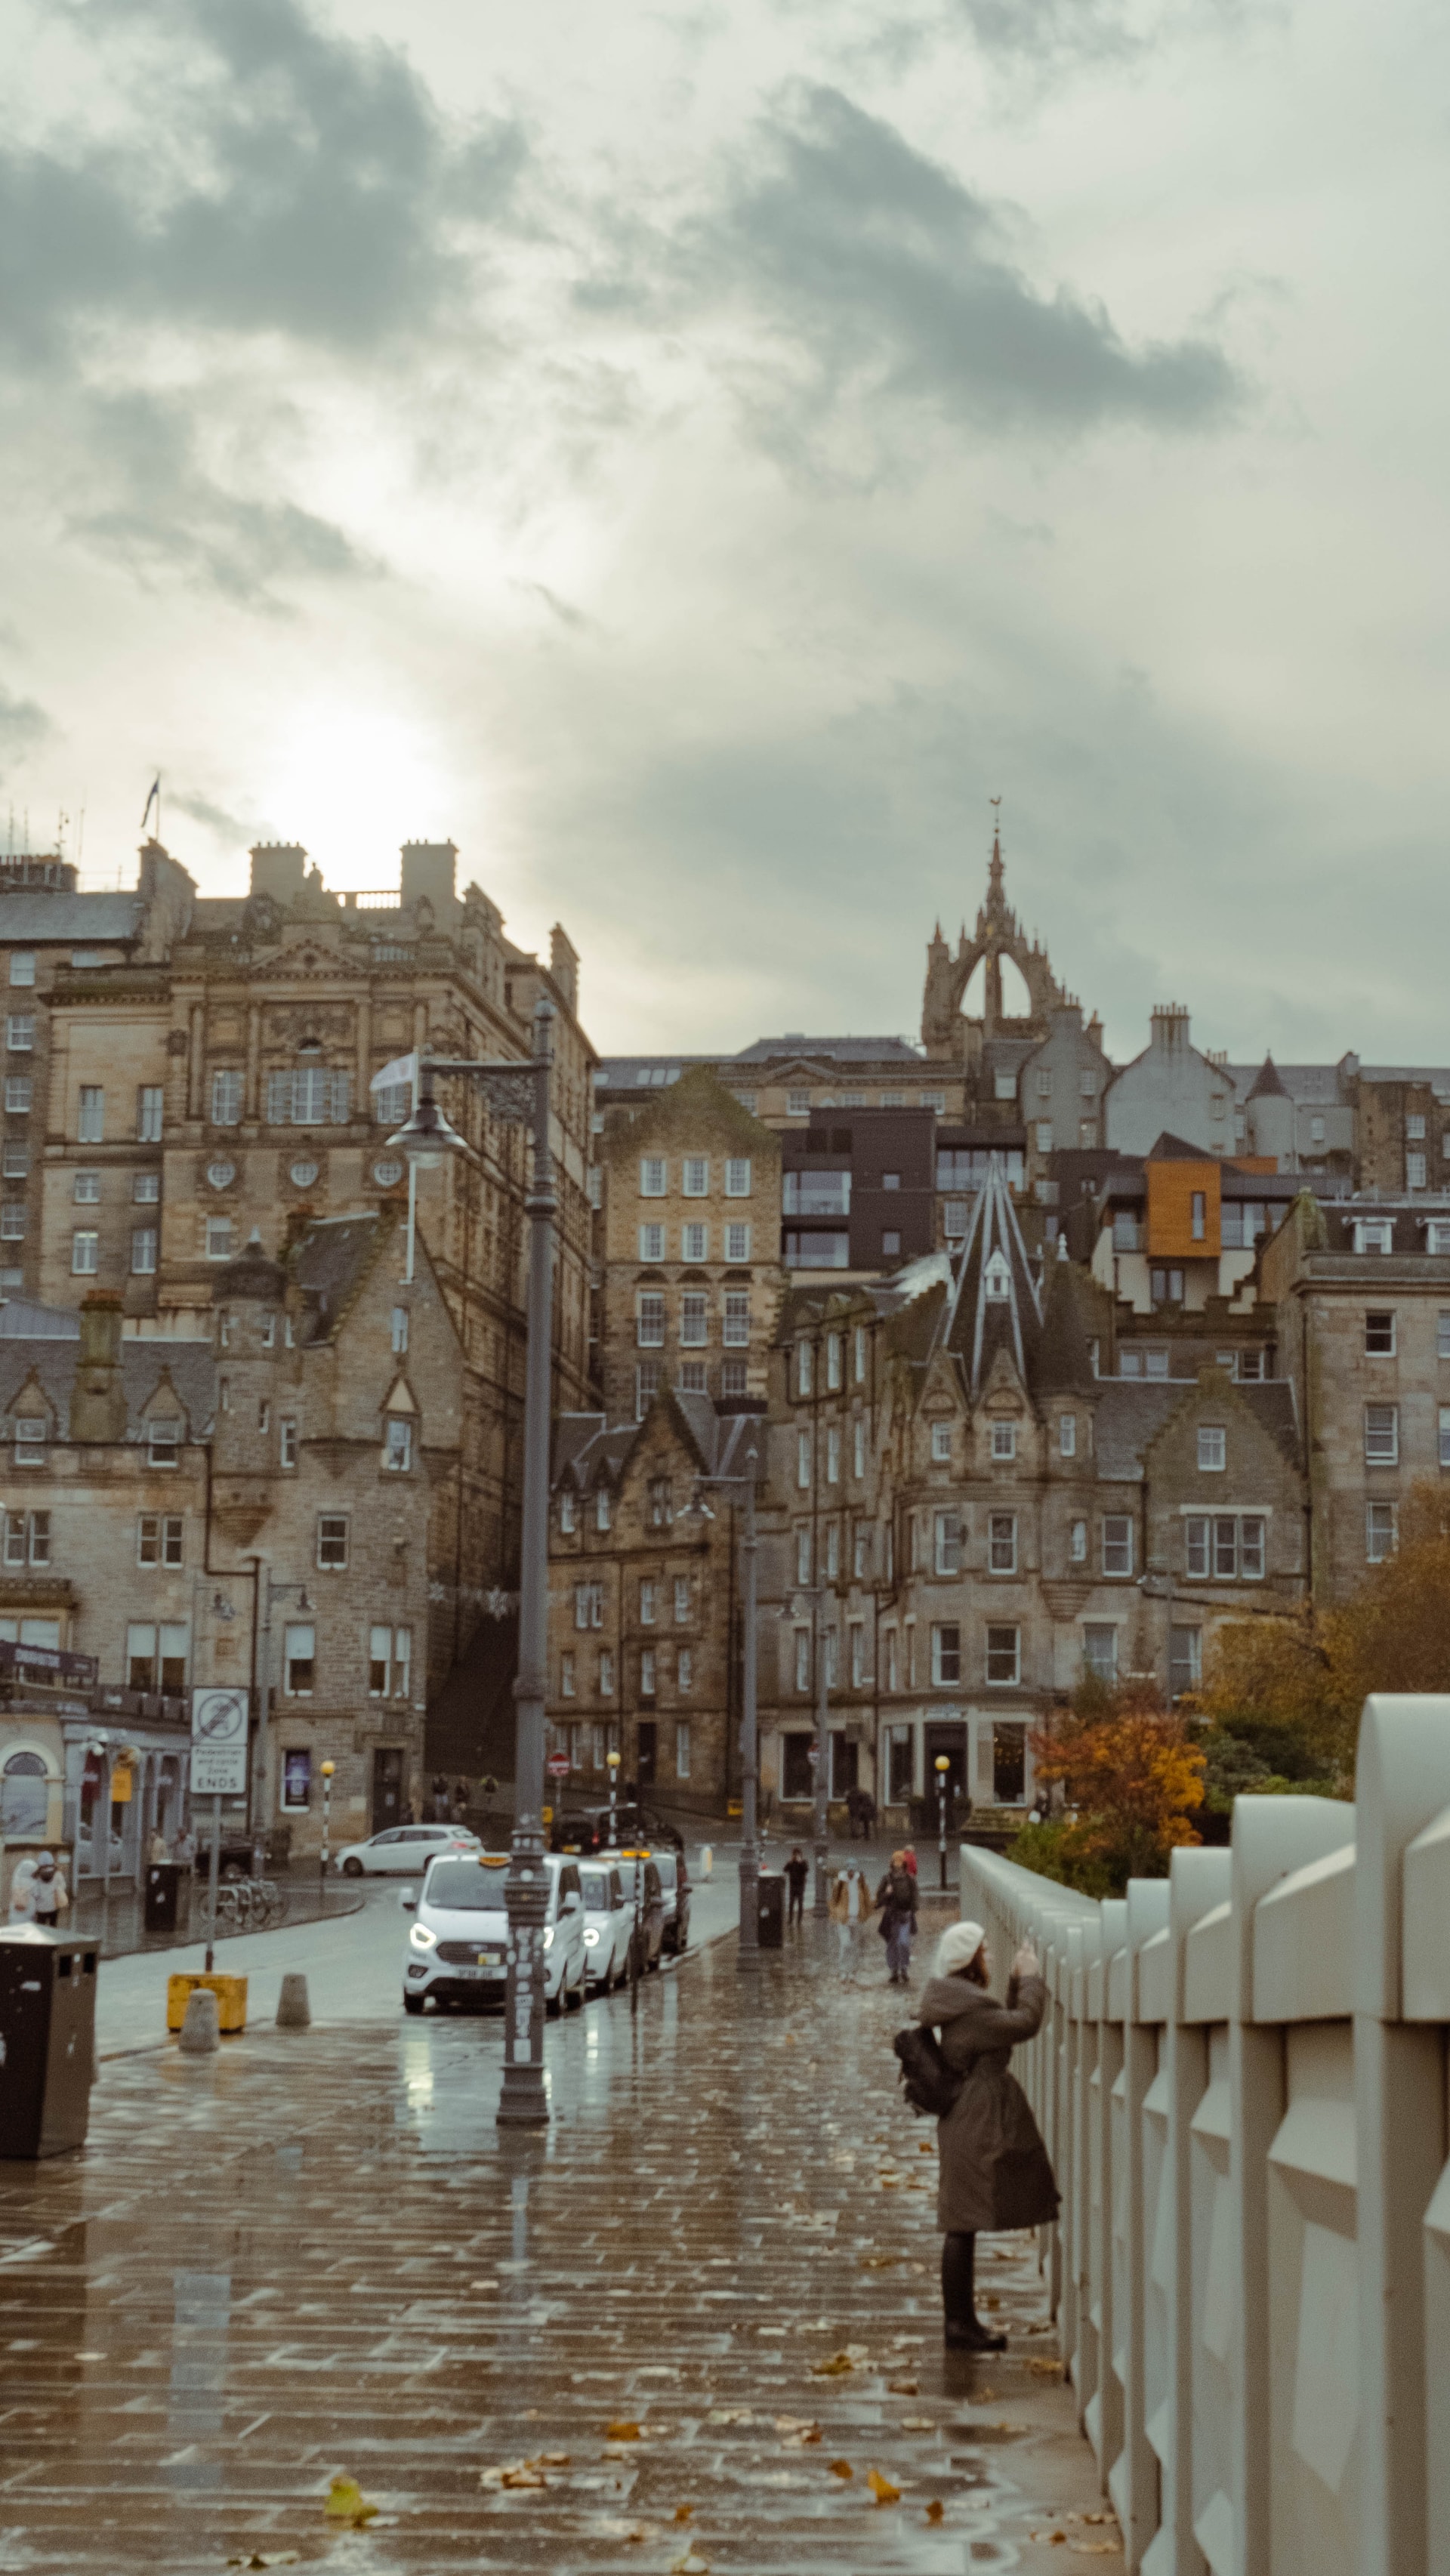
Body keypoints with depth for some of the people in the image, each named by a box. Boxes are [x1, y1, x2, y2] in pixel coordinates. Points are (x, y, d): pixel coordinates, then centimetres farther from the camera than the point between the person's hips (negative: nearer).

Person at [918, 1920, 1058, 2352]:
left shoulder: (962, 2005, 14)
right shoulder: (967, 2012, -19)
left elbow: (1005, 2024, 23)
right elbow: (1026, 2023, -20)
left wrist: (1018, 1981, 16)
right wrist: (1030, 1978, -6)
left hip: (971, 2126, 11)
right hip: (975, 2131, -11)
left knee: (962, 2228, 14)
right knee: (963, 2226, -5)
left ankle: (961, 2321, 20)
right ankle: (960, 2326, -1)